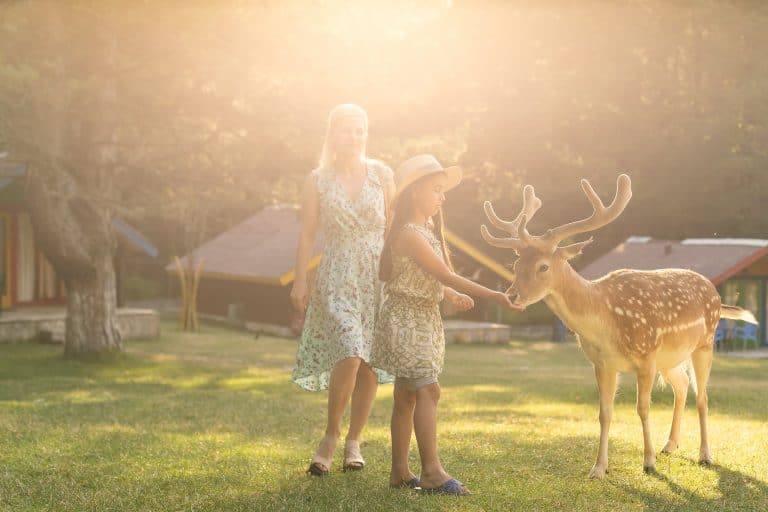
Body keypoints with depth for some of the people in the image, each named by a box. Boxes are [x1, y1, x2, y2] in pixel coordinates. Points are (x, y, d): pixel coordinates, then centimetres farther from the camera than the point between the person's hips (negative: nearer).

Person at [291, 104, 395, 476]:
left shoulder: (381, 174, 6)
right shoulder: (318, 180, 4)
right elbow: (307, 234, 4)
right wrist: (300, 280, -2)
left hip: (378, 276, 2)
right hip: (337, 278, -2)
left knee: (370, 361, 2)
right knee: (349, 354, -19)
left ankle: (353, 441, 17)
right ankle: (330, 437, -2)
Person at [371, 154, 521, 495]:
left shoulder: (428, 230, 13)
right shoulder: (409, 234, -19)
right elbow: (447, 276, -23)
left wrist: (450, 295, 6)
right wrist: (494, 297, -24)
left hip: (424, 321, 9)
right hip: (406, 321, -9)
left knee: (407, 396, 10)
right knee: (428, 391, -14)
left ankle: (400, 471, 14)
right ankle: (431, 472, -16)